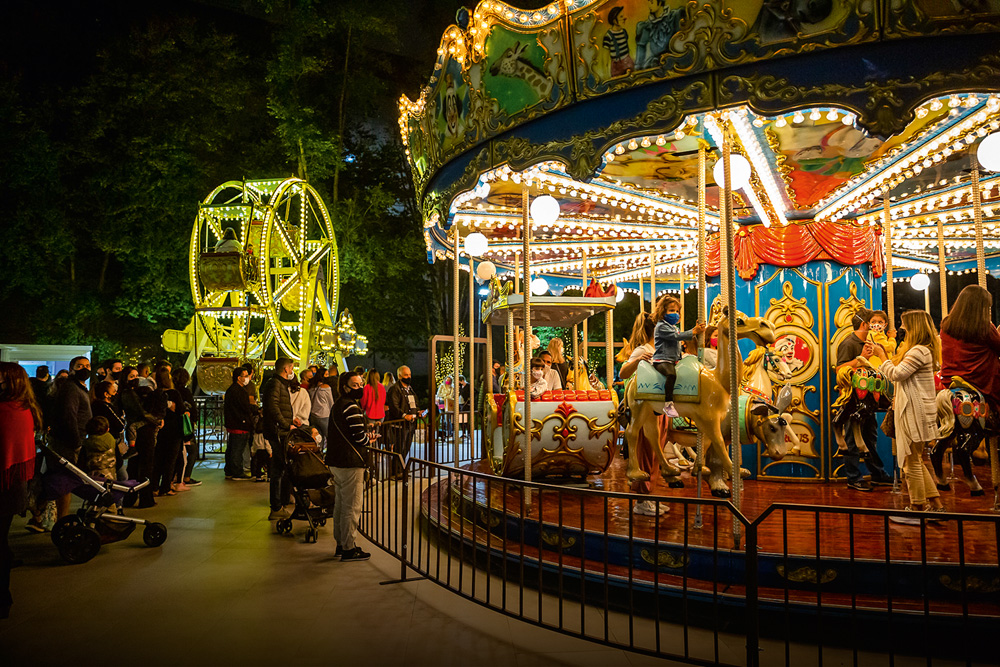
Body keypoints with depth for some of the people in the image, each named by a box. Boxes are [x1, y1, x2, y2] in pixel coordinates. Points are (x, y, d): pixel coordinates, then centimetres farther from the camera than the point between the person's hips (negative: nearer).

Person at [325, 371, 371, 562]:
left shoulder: (338, 405, 16)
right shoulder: (351, 407, -17)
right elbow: (360, 437, -20)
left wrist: (365, 436, 15)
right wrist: (370, 437, 1)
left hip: (336, 462, 11)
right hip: (350, 464, -11)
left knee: (341, 504, 18)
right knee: (351, 507, -4)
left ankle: (341, 544, 28)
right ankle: (349, 549, 1)